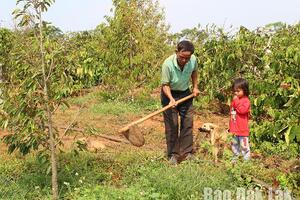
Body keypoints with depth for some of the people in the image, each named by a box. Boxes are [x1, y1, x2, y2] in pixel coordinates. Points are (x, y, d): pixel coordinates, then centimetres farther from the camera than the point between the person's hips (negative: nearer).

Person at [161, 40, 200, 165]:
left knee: (188, 123, 6)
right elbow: (165, 84, -21)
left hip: (186, 93, 4)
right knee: (171, 125, -2)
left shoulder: (193, 60, -18)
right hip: (170, 94, -4)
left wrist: (195, 87, 6)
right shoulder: (168, 64, -30)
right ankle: (173, 154, 11)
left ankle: (187, 152, 19)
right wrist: (171, 98, -36)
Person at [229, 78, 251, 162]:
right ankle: (235, 157, 34)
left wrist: (236, 101, -23)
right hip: (234, 128, 8)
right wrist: (230, 126, 18)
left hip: (242, 129, -8)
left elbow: (242, 110, -30)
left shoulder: (246, 100, -14)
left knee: (244, 145, 1)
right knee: (234, 144, 20)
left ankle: (246, 159, 11)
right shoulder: (235, 100, 10)